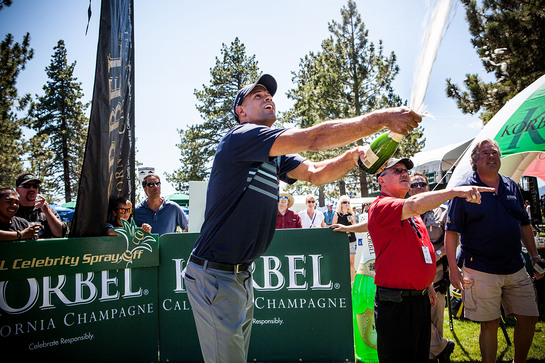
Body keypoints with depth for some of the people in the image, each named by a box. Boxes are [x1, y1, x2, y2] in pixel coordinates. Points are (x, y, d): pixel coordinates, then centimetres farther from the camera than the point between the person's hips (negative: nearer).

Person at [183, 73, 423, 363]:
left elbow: (315, 174, 8)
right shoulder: (241, 136, -16)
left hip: (241, 274, 9)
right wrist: (382, 117, -22)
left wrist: (354, 156, -11)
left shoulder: (275, 155, 14)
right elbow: (313, 138, -23)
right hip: (214, 274, -9)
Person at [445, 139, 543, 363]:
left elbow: (524, 224, 18)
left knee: (529, 318, 11)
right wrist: (453, 268, -12)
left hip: (516, 269, 6)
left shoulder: (512, 186, 10)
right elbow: (451, 232, -7)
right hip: (481, 271, -5)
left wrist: (535, 256, 14)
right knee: (490, 324, 2)